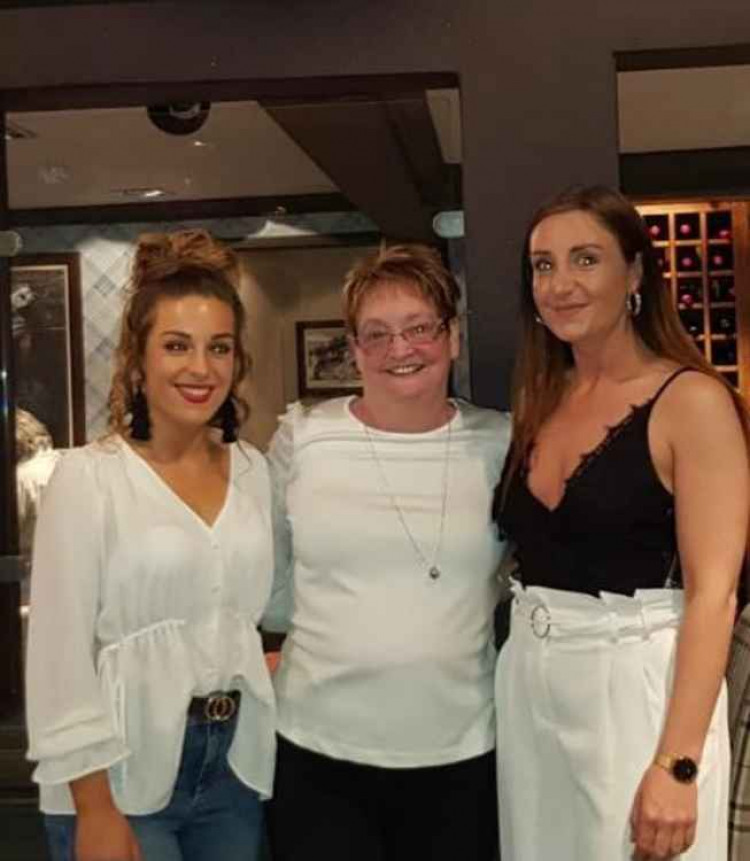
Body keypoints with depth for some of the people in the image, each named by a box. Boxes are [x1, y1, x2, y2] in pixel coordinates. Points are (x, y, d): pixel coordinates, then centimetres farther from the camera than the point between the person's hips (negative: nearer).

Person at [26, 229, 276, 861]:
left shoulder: (254, 470, 4)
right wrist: (95, 809, -14)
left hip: (237, 765, 5)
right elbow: (60, 652, -13)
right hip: (122, 775, -5)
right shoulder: (88, 476, -11)